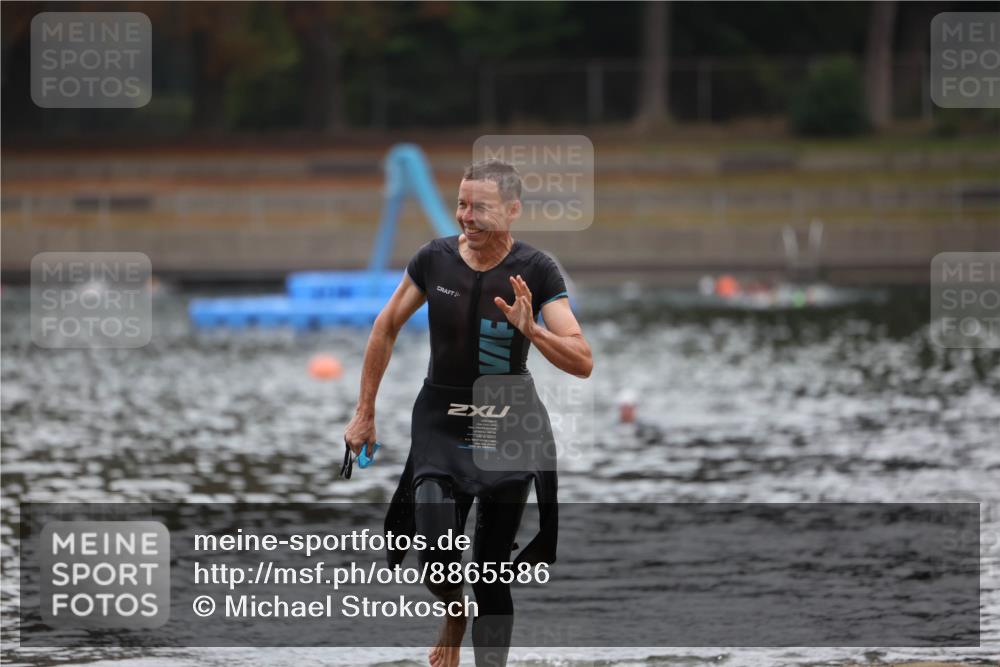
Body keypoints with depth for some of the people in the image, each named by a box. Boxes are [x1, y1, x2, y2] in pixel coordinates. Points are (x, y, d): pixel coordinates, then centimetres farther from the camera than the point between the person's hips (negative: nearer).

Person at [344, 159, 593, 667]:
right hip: (441, 427, 1)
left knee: (491, 572, -1)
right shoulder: (434, 259, -5)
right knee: (436, 562, -11)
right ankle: (454, 614, 24)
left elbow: (582, 363, -16)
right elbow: (387, 328, 10)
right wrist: (365, 412, 12)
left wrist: (531, 330, -34)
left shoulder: (536, 271, -12)